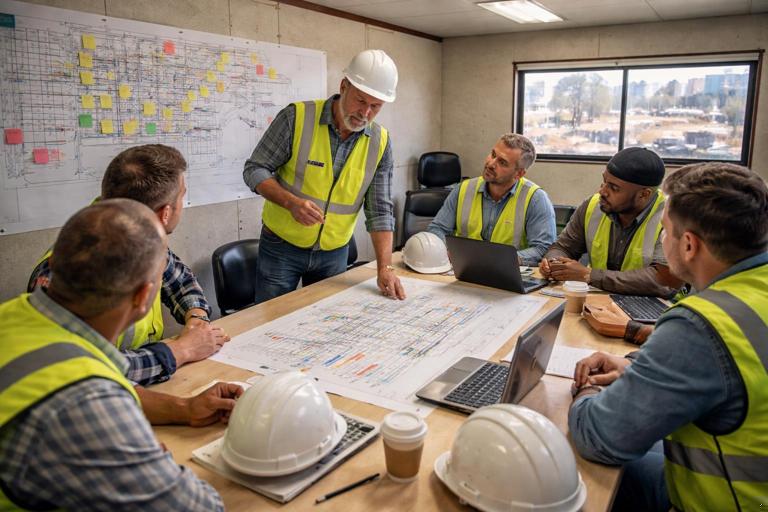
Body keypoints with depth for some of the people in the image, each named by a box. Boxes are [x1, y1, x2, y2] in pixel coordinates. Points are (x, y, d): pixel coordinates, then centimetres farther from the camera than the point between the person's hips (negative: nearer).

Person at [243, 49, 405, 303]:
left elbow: (380, 210, -4)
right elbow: (255, 170, -9)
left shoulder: (380, 142, -6)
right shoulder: (297, 117, -15)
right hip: (282, 246, -2)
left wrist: (385, 268, -14)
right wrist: (291, 202, -27)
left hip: (334, 253, 3)